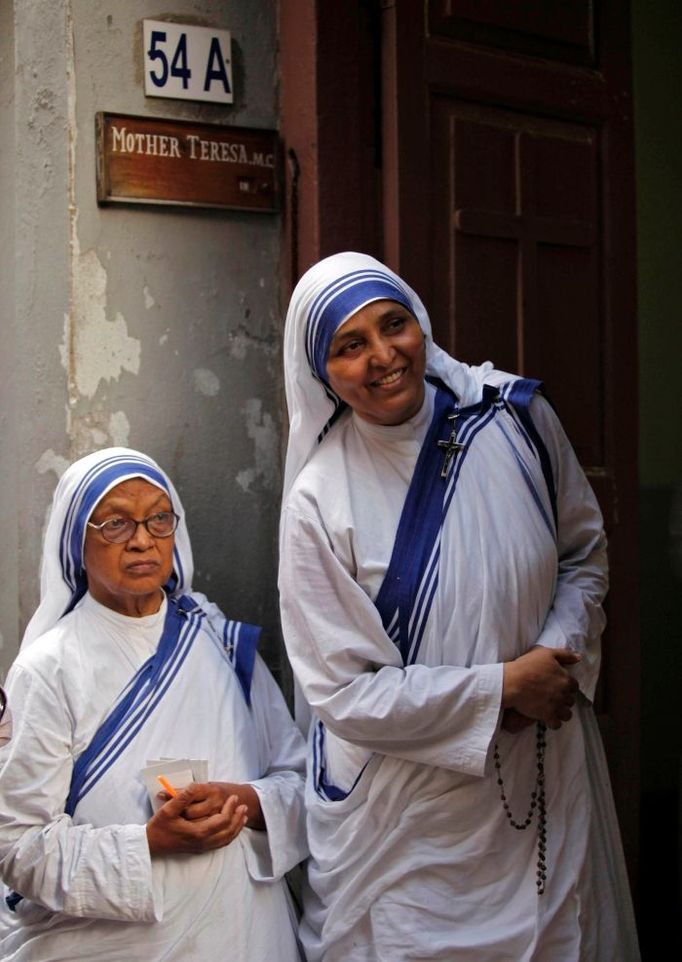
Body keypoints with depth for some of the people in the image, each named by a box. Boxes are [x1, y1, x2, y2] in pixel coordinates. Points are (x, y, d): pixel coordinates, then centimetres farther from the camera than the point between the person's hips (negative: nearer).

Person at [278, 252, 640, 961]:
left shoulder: (514, 416, -5)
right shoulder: (320, 501, -15)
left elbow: (584, 552, 9)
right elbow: (340, 692, -14)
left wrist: (563, 651, -10)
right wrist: (501, 688, -17)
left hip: (547, 768, 4)